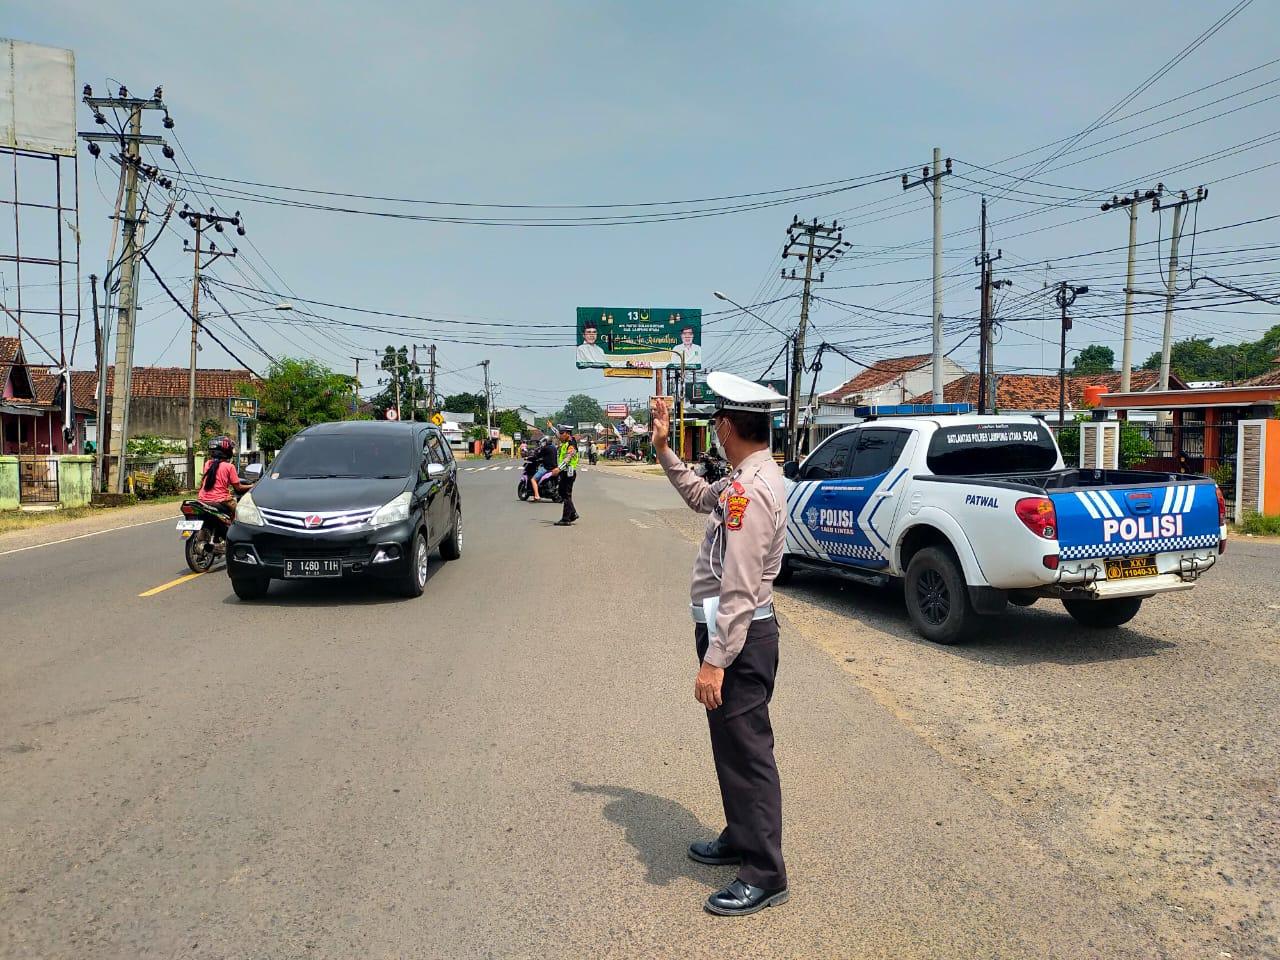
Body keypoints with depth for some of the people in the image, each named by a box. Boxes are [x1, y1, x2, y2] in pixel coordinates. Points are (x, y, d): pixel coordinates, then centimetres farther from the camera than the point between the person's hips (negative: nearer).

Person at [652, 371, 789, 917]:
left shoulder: (751, 490, -23)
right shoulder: (746, 478, 8)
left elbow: (740, 589, -26)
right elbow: (701, 497, 30)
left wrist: (714, 661, -24)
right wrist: (663, 451, 25)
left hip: (739, 637, -10)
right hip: (735, 630, 10)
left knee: (746, 753, 0)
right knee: (730, 745, 22)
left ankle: (765, 876, 14)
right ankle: (740, 837, 39)